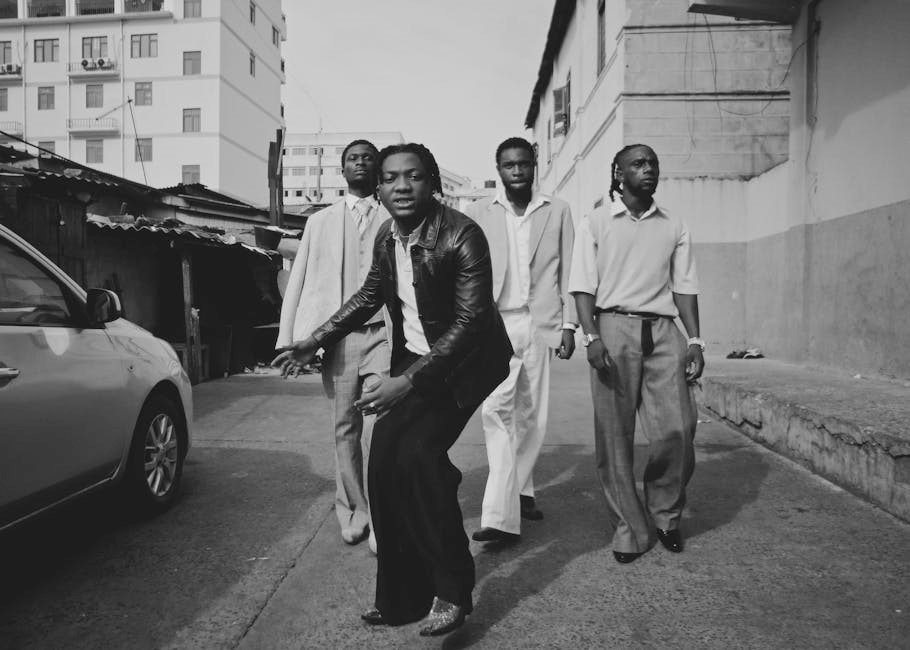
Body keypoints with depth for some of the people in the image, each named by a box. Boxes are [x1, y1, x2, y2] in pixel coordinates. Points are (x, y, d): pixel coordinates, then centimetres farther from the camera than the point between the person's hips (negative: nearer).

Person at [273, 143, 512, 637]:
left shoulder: (462, 235, -20)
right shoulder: (386, 237, 1)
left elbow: (470, 321, -25)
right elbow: (369, 296, 16)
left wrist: (410, 381, -30)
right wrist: (315, 341, 13)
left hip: (462, 360, -6)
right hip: (412, 359, 7)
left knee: (418, 452, -23)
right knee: (384, 461, -2)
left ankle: (452, 590, -4)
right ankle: (400, 597, 15)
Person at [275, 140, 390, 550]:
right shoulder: (320, 222, 15)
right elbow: (298, 281, 12)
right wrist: (289, 340, 4)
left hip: (383, 334, -2)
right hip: (337, 336, 2)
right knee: (345, 429, 9)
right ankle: (353, 510, 24)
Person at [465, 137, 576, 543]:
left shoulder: (557, 211, 10)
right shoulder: (477, 214, 7)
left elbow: (568, 271, 8)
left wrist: (568, 324, 2)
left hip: (541, 324, 2)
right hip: (496, 323, -2)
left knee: (533, 415, 7)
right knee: (497, 410, -14)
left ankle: (520, 490, 27)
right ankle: (501, 516, -14)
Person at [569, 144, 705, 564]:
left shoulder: (674, 228, 17)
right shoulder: (596, 224, 8)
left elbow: (684, 287, 14)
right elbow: (583, 285, 1)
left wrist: (694, 340, 4)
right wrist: (591, 336, -12)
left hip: (662, 330, 2)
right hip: (614, 327, -2)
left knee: (677, 429, -6)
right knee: (614, 438, -1)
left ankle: (665, 514, 19)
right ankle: (630, 530, 13)